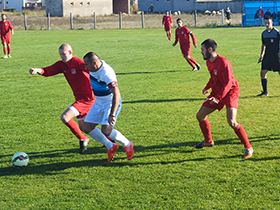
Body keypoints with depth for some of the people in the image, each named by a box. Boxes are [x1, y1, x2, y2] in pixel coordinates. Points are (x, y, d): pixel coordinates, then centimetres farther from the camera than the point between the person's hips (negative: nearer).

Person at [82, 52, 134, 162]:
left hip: (111, 103, -9)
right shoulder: (93, 68, -4)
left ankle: (127, 144, 6)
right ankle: (110, 147, 17)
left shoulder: (106, 74, -31)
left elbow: (116, 94, -36)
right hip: (99, 102, 9)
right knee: (86, 128, 1)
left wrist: (112, 114, -41)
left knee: (106, 131, -21)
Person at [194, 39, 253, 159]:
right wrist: (207, 88, 20)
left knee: (231, 122, -24)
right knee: (200, 116, 9)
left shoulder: (223, 63, -24)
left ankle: (248, 148, -11)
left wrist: (217, 98, -34)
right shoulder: (208, 62, 4)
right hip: (216, 93, 9)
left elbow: (228, 83, -26)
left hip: (229, 93, -9)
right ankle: (208, 141, 32)